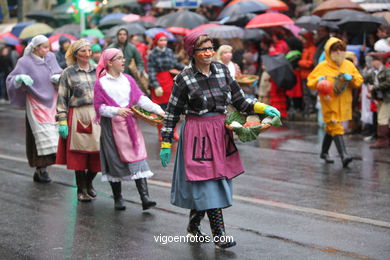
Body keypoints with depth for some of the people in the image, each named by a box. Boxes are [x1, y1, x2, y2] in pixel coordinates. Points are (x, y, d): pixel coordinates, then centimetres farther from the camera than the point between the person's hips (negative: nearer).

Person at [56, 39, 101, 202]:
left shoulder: (97, 70, 12)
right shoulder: (68, 73, 3)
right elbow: (62, 99, 1)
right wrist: (62, 121, -5)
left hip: (97, 115, 3)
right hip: (78, 116, -3)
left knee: (97, 151, 0)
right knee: (79, 153, 0)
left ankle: (89, 183, 25)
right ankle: (81, 189, 15)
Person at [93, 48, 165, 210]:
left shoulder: (128, 80, 9)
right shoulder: (101, 83, -2)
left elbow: (141, 98, 3)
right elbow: (99, 107, -6)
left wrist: (158, 110, -9)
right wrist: (116, 111, -22)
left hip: (130, 124, 3)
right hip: (111, 125, -3)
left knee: (137, 158, -6)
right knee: (115, 160, 4)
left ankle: (145, 197, -10)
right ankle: (118, 199, 17)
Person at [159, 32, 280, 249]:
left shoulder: (222, 70, 4)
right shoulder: (184, 79, -9)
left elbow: (239, 100, 8)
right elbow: (172, 113, -4)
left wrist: (262, 108, -6)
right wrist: (166, 143, -5)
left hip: (221, 131, 5)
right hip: (198, 133, -5)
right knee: (207, 183, -8)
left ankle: (193, 225, 31)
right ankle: (219, 235, -6)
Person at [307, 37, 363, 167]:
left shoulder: (349, 65, 7)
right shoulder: (322, 66, -3)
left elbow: (359, 80, 8)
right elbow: (310, 81, 1)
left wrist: (351, 78, -12)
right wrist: (318, 81, -20)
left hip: (344, 103, 4)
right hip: (329, 103, -4)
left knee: (331, 127, 17)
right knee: (336, 128, -15)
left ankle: (324, 152, 34)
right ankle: (344, 154, -24)